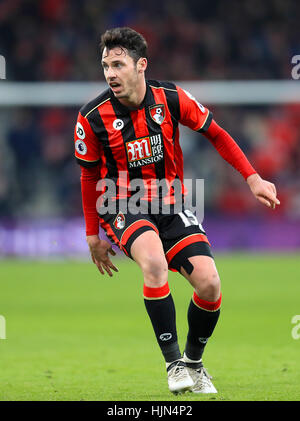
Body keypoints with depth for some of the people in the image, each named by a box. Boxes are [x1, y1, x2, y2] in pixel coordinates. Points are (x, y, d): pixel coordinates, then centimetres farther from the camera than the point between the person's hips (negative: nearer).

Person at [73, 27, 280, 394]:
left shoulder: (171, 98, -9)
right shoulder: (93, 117, -12)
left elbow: (215, 133, 6)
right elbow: (89, 176, 3)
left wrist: (252, 178, 1)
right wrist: (92, 236, 8)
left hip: (170, 204, 3)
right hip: (123, 206, -3)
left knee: (209, 282, -15)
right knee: (154, 262, -35)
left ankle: (193, 362, 12)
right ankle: (173, 363, -22)